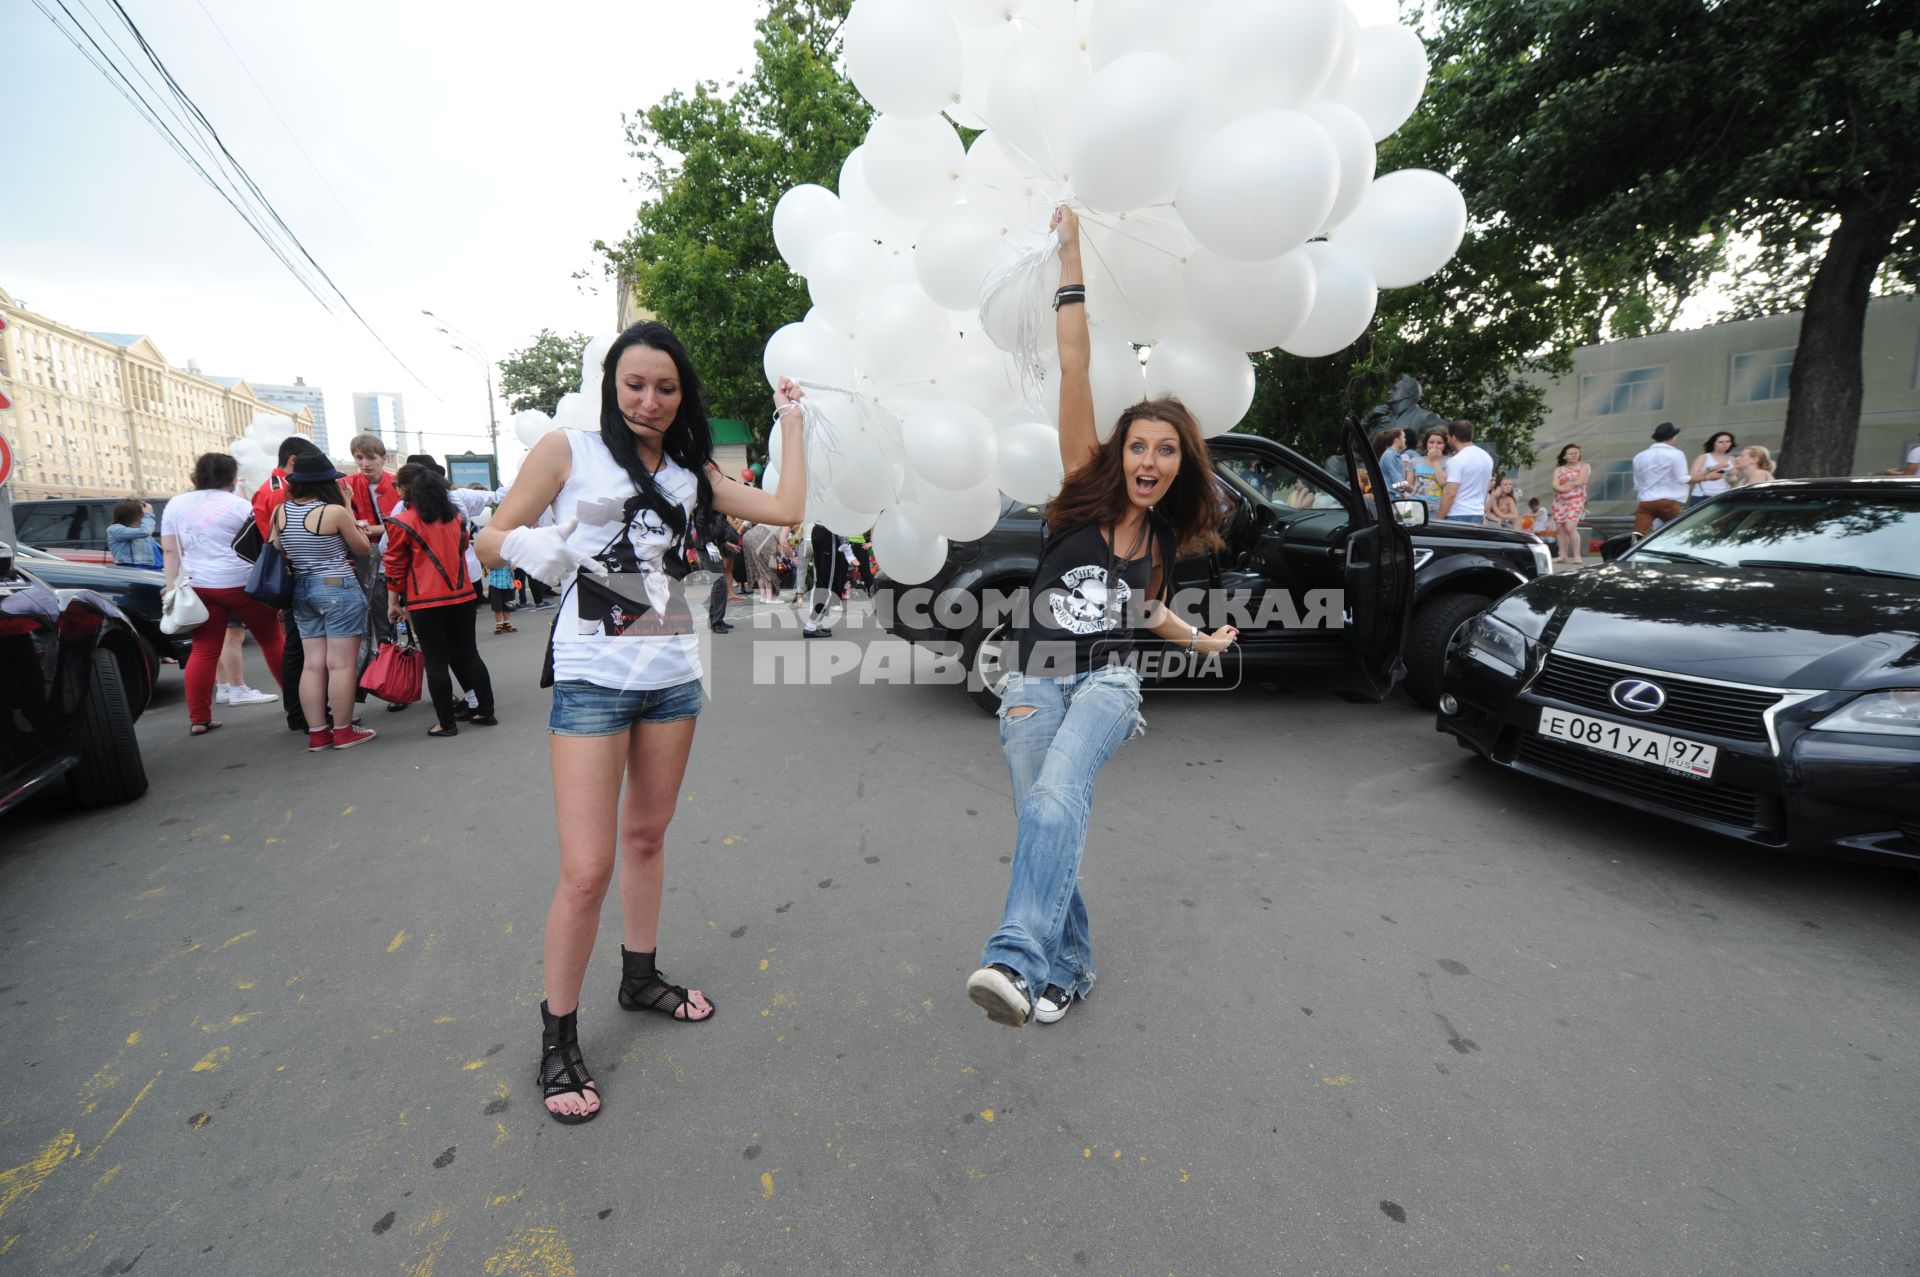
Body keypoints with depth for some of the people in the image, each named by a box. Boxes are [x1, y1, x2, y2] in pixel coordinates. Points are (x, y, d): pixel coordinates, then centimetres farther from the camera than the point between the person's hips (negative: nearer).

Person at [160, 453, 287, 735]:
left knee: (204, 651, 5)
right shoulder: (238, 505, -7)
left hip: (198, 586, 5)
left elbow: (170, 551, 8)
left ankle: (198, 719, 5)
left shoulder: (175, 505, 9)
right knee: (271, 639, 7)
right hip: (241, 584, -5)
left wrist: (172, 588, 9)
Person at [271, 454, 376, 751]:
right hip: (338, 589, -7)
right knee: (341, 664, -1)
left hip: (301, 590, 7)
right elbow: (363, 548, -1)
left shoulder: (280, 511, 4)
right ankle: (344, 731, 5)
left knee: (312, 664, 10)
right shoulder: (335, 511, -14)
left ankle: (317, 733, 14)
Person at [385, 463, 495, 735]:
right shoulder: (456, 516, 8)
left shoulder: (401, 523, -6)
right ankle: (486, 711, 14)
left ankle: (446, 722, 6)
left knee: (436, 662, 2)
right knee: (468, 654, 11)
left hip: (426, 601, -4)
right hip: (462, 596, 5)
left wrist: (393, 603, 5)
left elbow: (395, 567, -2)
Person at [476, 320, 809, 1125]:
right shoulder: (569, 451, 0)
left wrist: (790, 419, 10)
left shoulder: (692, 473, 11)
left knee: (646, 834, 17)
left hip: (672, 674, 5)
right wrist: (530, 548, -22)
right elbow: (489, 540, 0)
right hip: (593, 677, -4)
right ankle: (557, 1038, 14)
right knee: (586, 870, -6)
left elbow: (787, 509, 3)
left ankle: (640, 977, 36)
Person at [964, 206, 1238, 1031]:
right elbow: (1075, 368, -9)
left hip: (1107, 683, 1)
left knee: (1056, 799, -29)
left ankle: (1017, 963, -39)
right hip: (1034, 682, 0)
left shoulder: (1166, 536, 10)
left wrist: (1200, 640, 44)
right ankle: (1067, 969, 21)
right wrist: (1071, 258, -11)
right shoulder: (1085, 492, -1)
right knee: (1043, 819, -1)